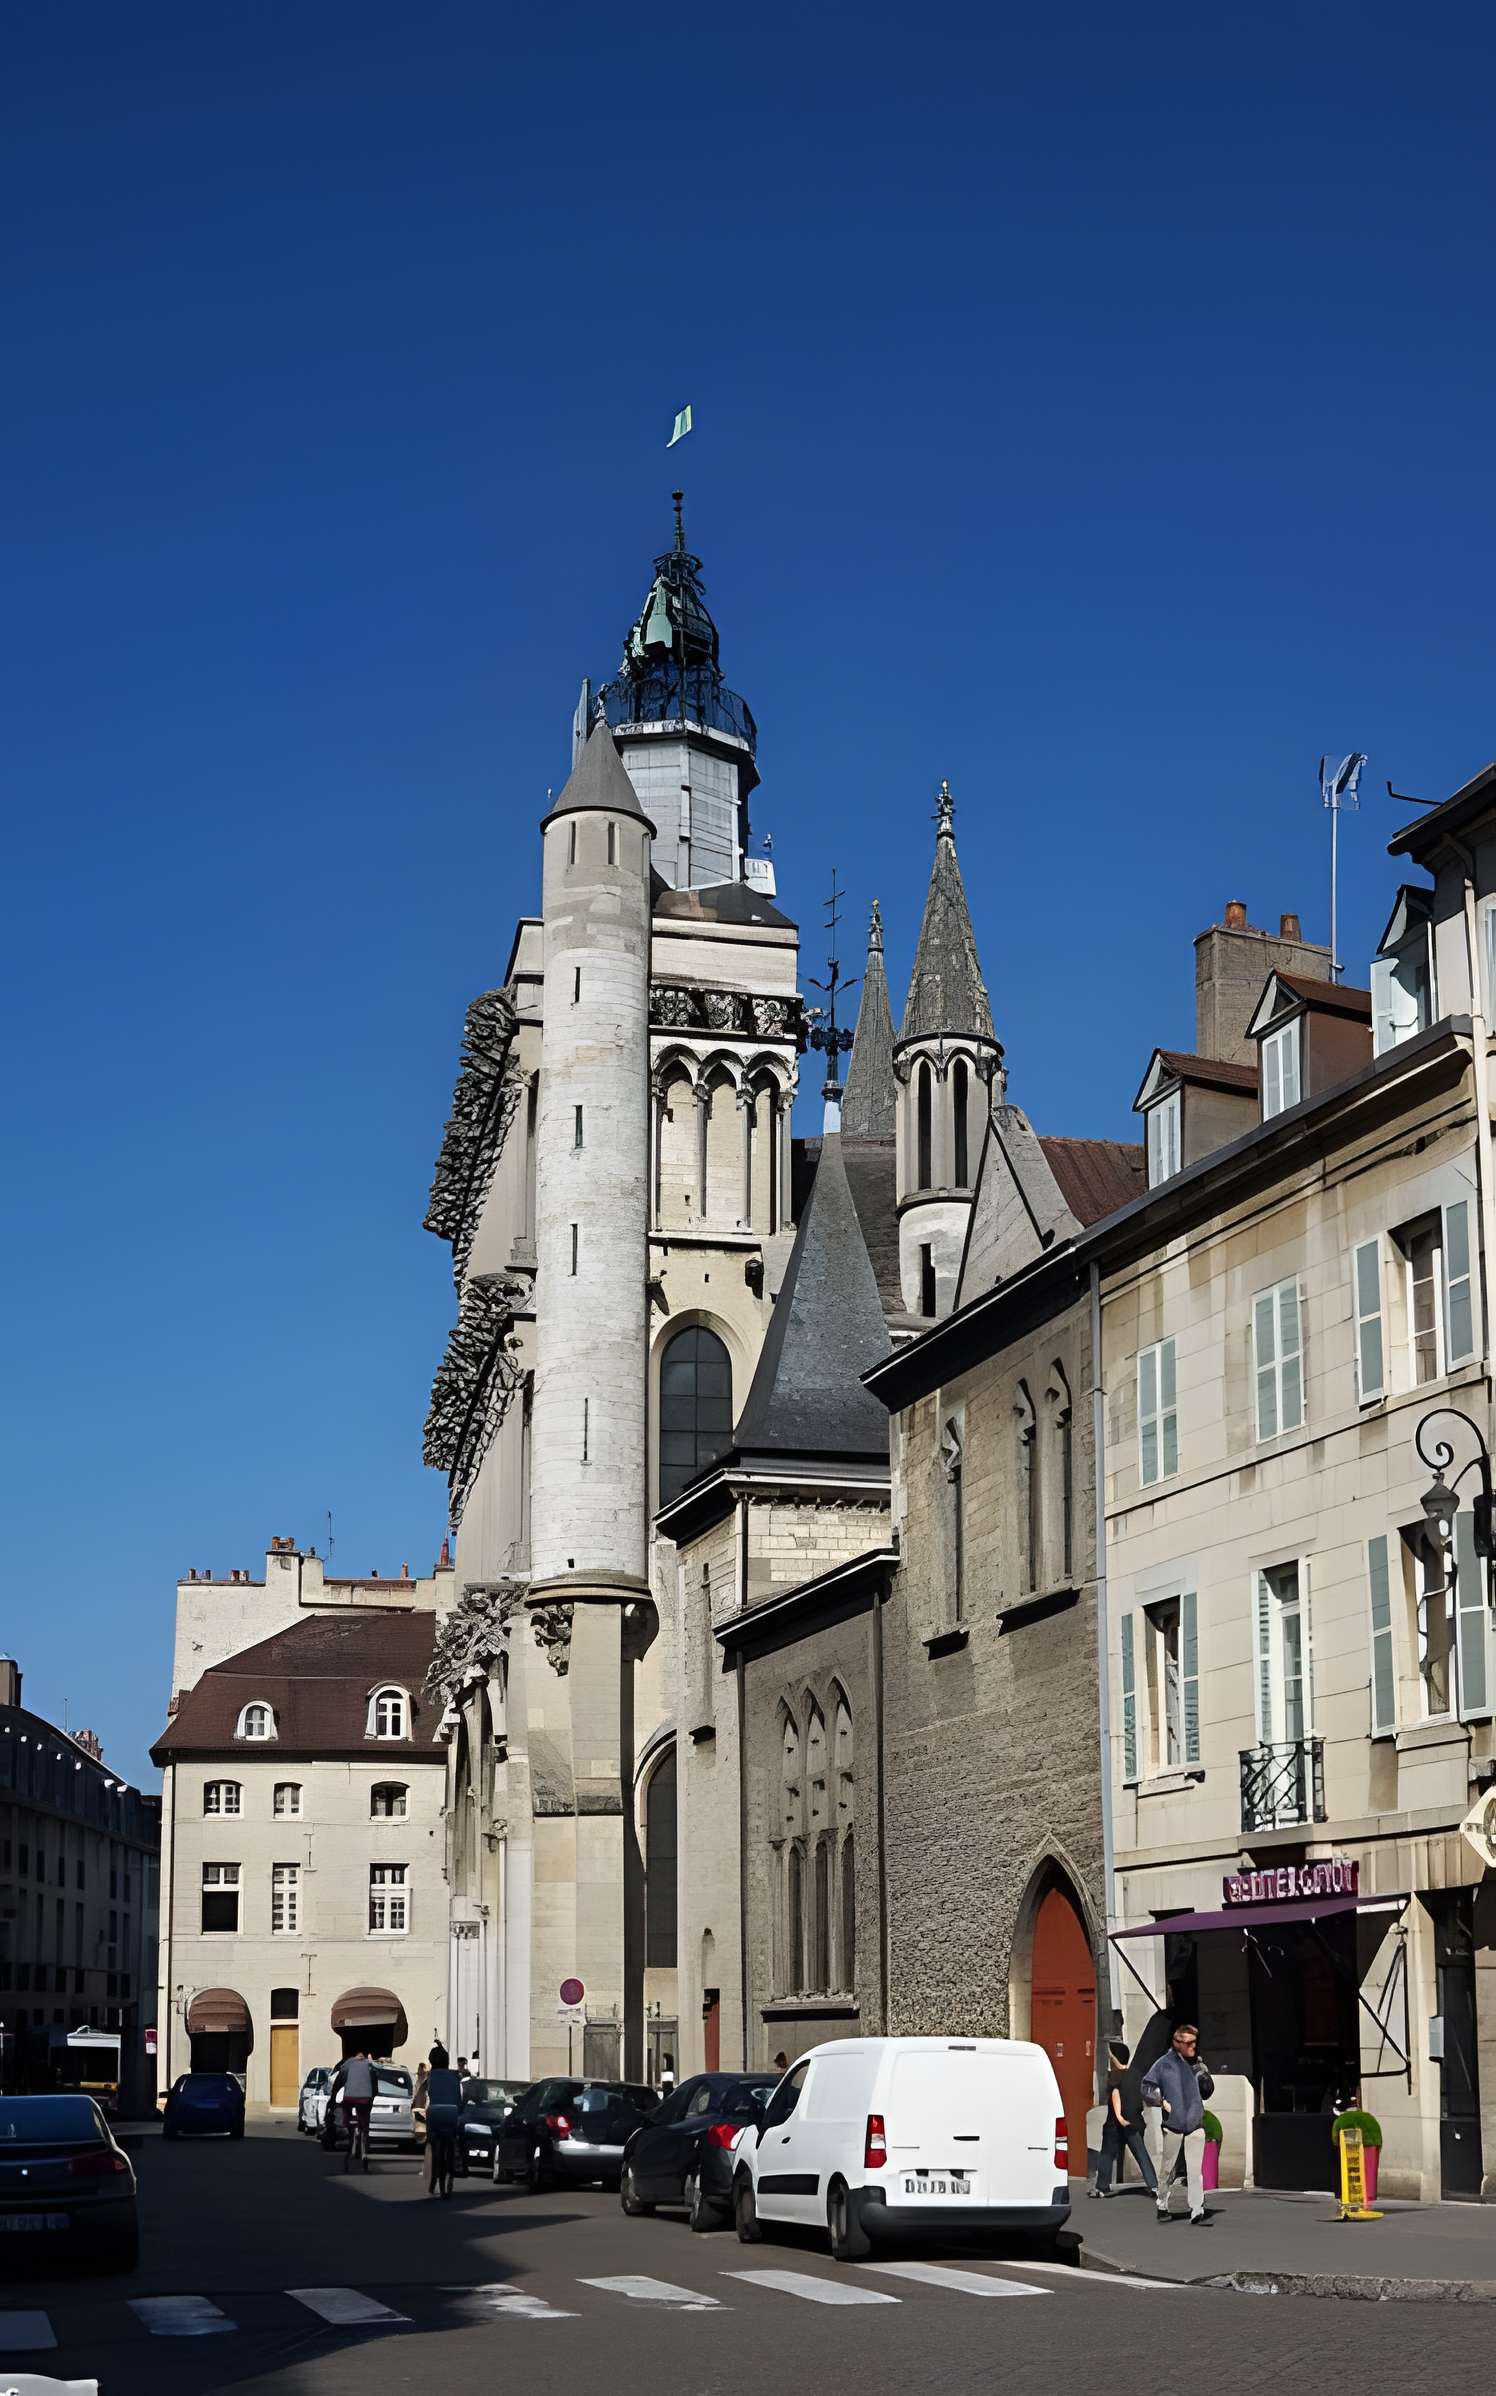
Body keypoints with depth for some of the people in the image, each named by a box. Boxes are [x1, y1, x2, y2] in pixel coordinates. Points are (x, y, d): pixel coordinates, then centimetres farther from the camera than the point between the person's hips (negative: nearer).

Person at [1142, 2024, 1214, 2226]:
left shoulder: (1196, 2064, 9)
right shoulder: (1164, 2064, -3)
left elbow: (1207, 2092, 10)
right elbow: (1147, 2087, 0)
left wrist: (1202, 2073, -4)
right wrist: (1161, 2101, -11)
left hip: (1195, 2125, 2)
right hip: (1172, 2125, -2)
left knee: (1196, 2170, -5)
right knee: (1168, 2168, 10)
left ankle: (1198, 2211, -6)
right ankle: (1162, 2206, 25)